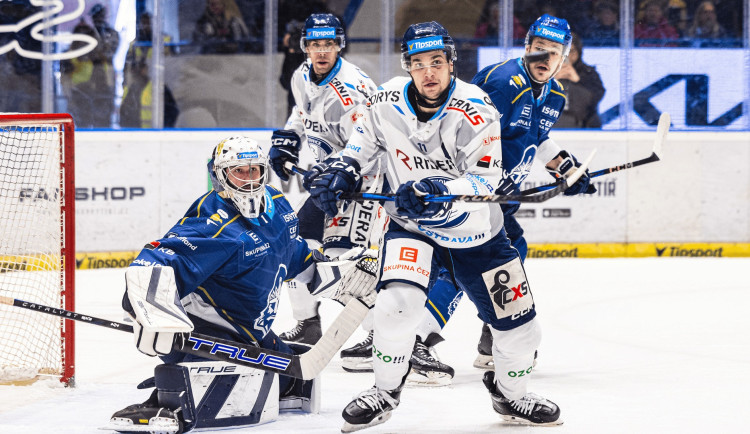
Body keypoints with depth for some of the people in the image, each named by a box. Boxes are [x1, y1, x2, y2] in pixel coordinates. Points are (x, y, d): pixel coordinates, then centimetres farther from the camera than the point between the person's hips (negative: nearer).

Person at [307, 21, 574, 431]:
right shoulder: (388, 101, -12)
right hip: (412, 228, 0)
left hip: (475, 234, 0)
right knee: (397, 301, -26)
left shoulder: (474, 111, -21)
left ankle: (509, 393, 33)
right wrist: (342, 169, -5)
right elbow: (364, 136, 10)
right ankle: (385, 390, -4)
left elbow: (486, 181, -24)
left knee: (519, 325, 3)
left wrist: (439, 190, -38)